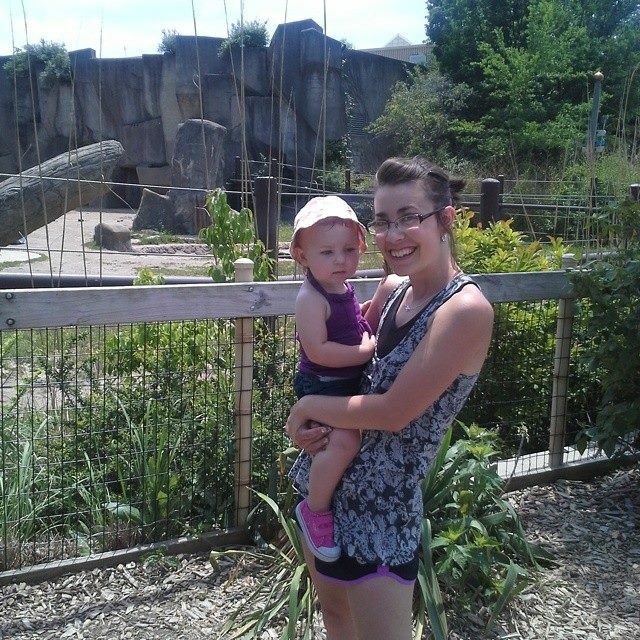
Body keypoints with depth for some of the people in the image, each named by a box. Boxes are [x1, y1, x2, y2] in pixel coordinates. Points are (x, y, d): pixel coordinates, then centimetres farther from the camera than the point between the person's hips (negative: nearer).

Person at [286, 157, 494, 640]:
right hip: (324, 479, 8)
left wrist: (307, 408, -10)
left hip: (384, 503, -7)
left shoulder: (465, 309, -22)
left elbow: (394, 413, -23)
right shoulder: (392, 288, 0)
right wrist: (308, 424, -6)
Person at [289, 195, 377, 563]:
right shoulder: (311, 298, -21)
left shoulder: (345, 289, 6)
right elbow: (317, 351, -28)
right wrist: (366, 351, -22)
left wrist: (370, 339, 6)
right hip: (322, 386, -10)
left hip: (352, 382, 10)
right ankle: (316, 509, -9)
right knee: (345, 440, -27)